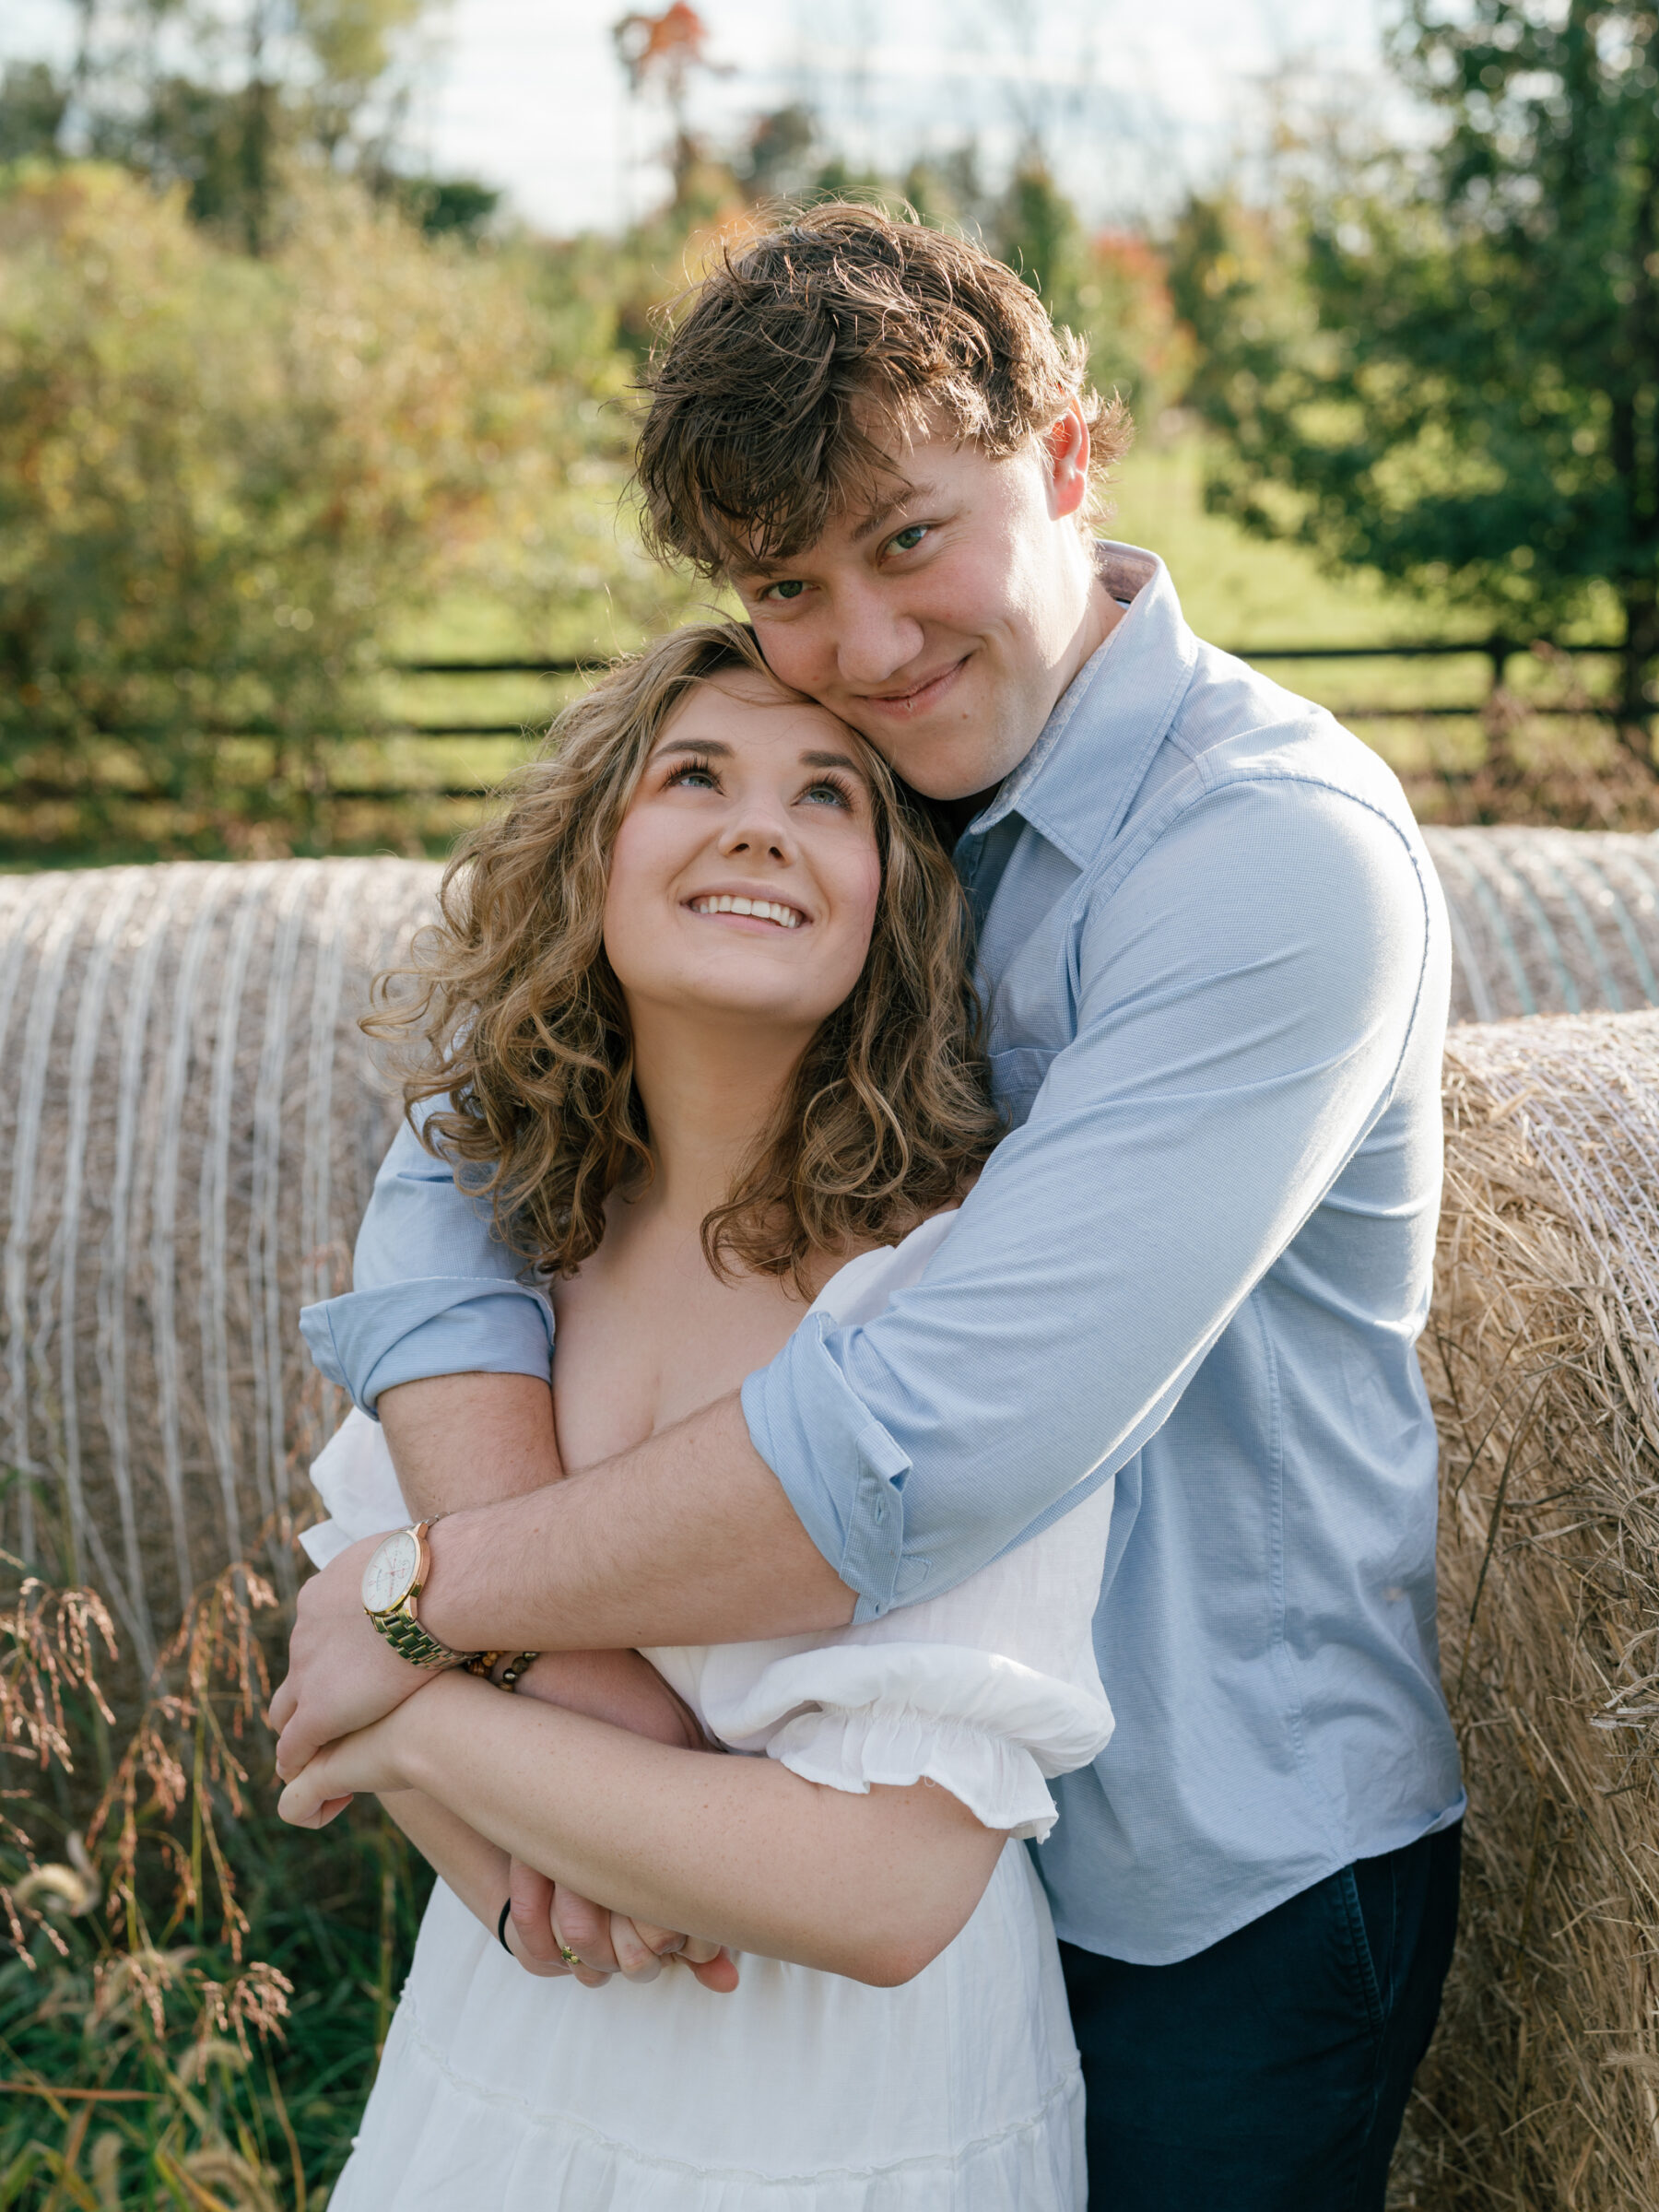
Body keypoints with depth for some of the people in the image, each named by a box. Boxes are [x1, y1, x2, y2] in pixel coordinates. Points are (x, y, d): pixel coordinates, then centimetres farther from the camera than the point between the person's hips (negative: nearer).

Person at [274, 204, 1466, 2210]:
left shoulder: (1279, 858, -26)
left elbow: (943, 1446, -34)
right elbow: (456, 1169, -11)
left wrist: (433, 1595, -23)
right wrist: (565, 1669, -27)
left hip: (1224, 1888, -6)